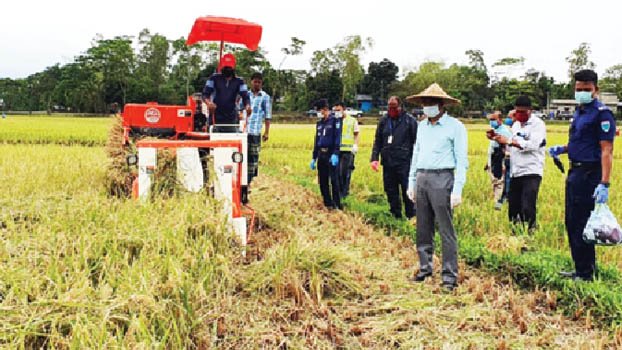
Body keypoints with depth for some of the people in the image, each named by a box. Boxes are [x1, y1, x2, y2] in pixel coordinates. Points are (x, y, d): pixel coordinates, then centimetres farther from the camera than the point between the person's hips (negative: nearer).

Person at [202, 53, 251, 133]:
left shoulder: (239, 82, 8)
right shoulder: (214, 78, 6)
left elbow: (245, 96, -2)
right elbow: (205, 94, -1)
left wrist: (247, 106, -27)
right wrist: (208, 102, -25)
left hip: (232, 119, 1)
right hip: (216, 118, -1)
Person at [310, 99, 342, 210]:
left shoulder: (334, 121, -3)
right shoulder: (319, 123, 17)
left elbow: (337, 138, -12)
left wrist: (335, 154, -23)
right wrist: (314, 158, 17)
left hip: (331, 154, -7)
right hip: (321, 154, 7)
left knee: (334, 180, -7)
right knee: (322, 181, 7)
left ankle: (337, 204, -3)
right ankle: (328, 204, 14)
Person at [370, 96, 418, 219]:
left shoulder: (410, 120, -2)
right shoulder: (384, 120, 10)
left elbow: (416, 142, -2)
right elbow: (377, 141, 13)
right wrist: (374, 158, 5)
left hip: (404, 162, -4)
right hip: (387, 162, 5)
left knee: (407, 190, -2)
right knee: (390, 191, 10)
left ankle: (411, 216, 9)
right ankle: (396, 215, 22)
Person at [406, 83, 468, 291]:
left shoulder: (455, 126, -4)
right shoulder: (422, 126, 15)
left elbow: (462, 161, -7)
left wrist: (457, 190, -14)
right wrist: (411, 182, 17)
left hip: (442, 180, -6)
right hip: (422, 179, 6)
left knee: (446, 230, -4)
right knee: (423, 229, 12)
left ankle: (450, 276, 4)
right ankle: (425, 268, 24)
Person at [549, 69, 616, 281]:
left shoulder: (602, 113, -13)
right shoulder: (580, 112, 14)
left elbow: (606, 150, -20)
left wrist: (604, 184, -27)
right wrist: (561, 149, 9)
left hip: (589, 174, -10)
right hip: (575, 172, 10)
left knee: (581, 224, -4)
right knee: (572, 222, 15)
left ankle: (586, 274, 8)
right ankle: (582, 269, 28)